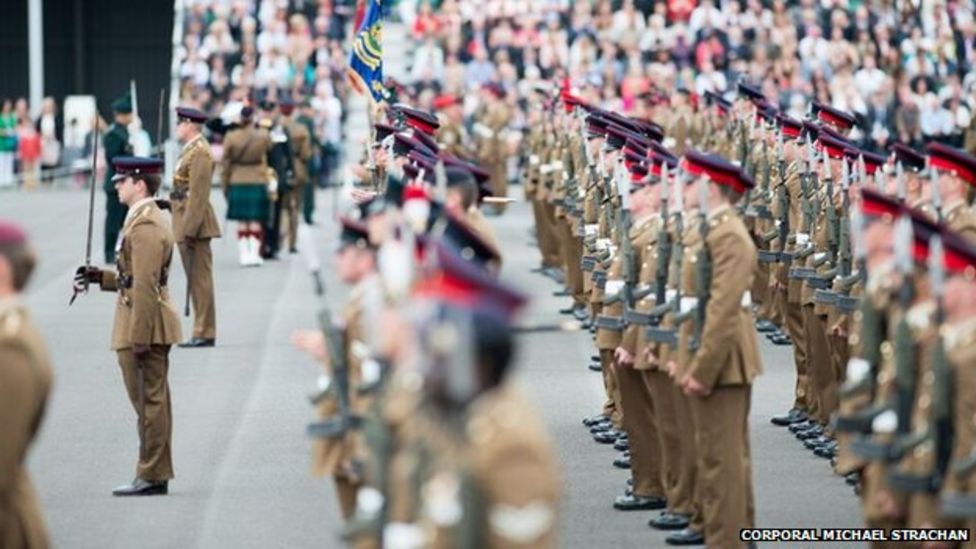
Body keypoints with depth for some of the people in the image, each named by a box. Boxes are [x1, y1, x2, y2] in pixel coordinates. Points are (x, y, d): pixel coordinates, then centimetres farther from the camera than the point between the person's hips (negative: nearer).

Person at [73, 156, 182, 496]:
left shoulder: (144, 226, -17)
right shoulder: (149, 219, 16)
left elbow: (145, 286, -22)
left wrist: (138, 337, -23)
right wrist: (100, 277, 13)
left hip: (144, 326, -10)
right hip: (150, 328, 10)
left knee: (149, 401, -5)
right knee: (152, 401, 13)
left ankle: (152, 477, -1)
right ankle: (154, 473, 18)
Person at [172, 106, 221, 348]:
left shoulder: (199, 152, -15)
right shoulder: (191, 150, 17)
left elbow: (198, 194, -20)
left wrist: (189, 229, -22)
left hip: (195, 222, -10)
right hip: (187, 223, 10)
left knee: (200, 278, -6)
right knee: (196, 279, 12)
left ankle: (205, 333, -4)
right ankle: (202, 331, 15)